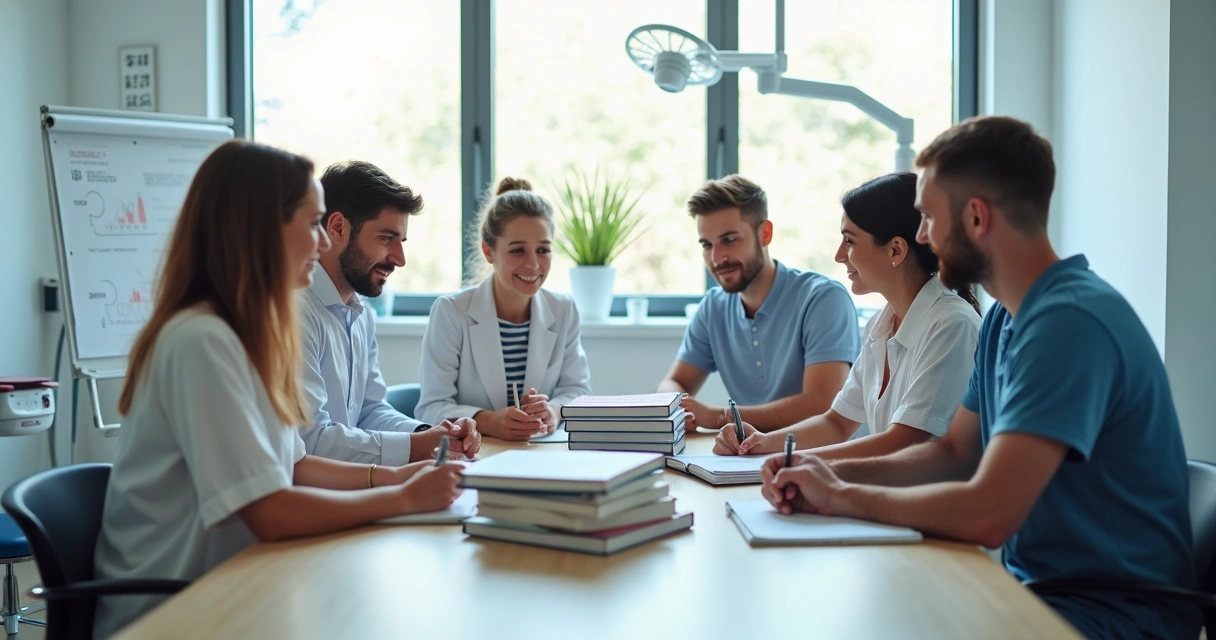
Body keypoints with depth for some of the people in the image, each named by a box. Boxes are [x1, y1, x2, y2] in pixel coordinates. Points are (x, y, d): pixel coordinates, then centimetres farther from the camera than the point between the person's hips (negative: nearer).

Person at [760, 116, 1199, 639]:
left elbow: (986, 514, -30)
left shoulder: (1070, 321, -23)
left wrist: (842, 495, -14)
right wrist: (836, 472, -2)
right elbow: (955, 452, 16)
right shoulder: (1005, 318, 8)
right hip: (1035, 583, 8)